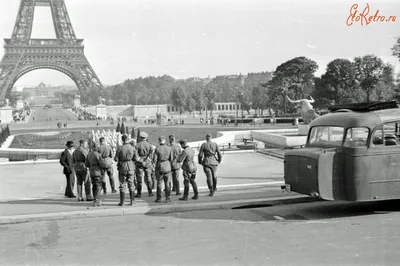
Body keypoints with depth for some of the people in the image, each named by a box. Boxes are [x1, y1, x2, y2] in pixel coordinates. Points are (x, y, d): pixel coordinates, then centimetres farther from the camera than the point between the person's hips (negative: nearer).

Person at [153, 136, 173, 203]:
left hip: (160, 166, -2)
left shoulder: (157, 149, -11)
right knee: (167, 183, 7)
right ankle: (167, 198, 7)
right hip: (167, 167, 2)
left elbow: (154, 159, -11)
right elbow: (171, 159, -1)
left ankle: (159, 198, 11)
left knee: (159, 183, 8)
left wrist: (154, 162, 10)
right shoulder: (169, 148, -3)